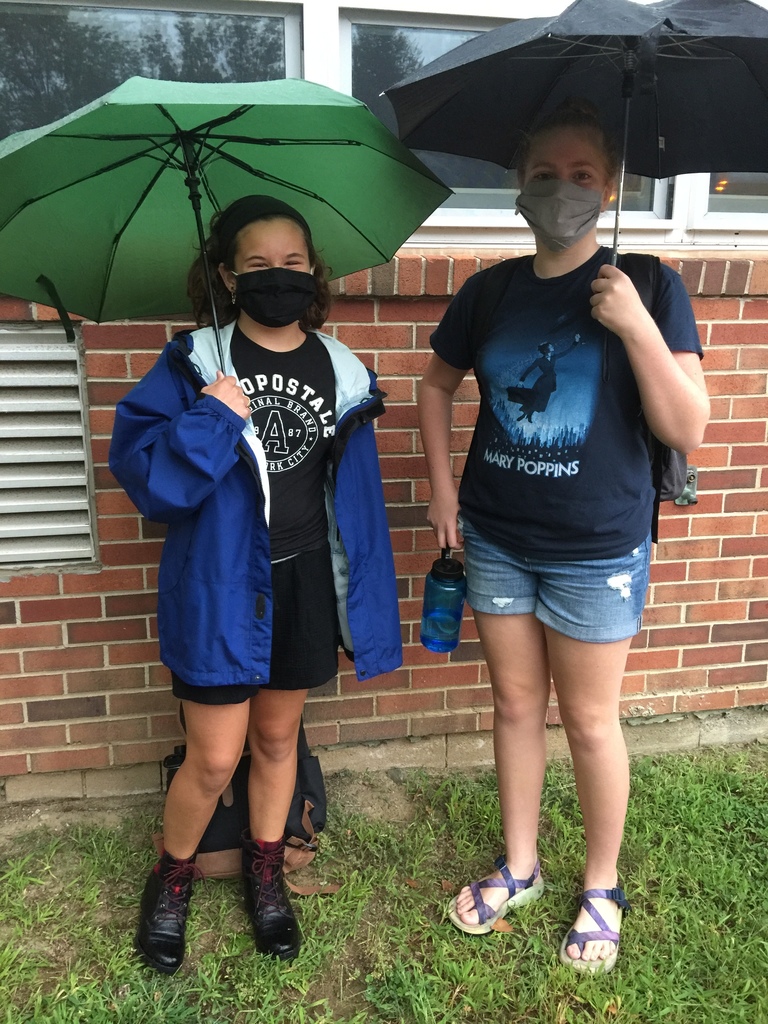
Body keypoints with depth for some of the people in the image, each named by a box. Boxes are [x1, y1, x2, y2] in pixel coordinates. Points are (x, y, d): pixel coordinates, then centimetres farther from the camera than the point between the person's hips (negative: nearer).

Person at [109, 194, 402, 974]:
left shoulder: (340, 371, 1)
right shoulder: (193, 364, -7)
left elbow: (358, 497, 4)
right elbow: (135, 463, -12)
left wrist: (366, 603, 3)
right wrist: (211, 423, -26)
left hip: (305, 585, 3)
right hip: (218, 587, -3)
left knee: (277, 739, 19)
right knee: (214, 760, 5)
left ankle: (265, 870, 42)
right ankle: (172, 877, 35)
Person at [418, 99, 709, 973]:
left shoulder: (647, 287, -9)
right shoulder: (488, 293, 1)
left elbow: (687, 429, -14)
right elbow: (437, 384, 16)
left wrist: (636, 326, -25)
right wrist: (442, 484, 5)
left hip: (598, 548, -3)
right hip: (495, 539, 4)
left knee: (589, 719, 9)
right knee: (515, 704, 15)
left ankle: (602, 888, 32)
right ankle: (519, 867, 36)